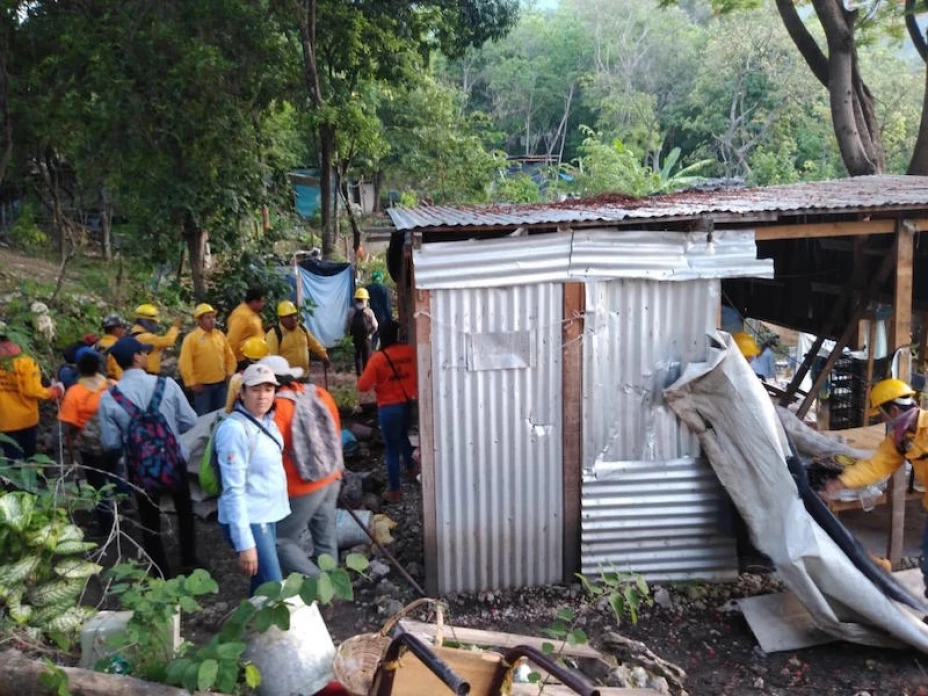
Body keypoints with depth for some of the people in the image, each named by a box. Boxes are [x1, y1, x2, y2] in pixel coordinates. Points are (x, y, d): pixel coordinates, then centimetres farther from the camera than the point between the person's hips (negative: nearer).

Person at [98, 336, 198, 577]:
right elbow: (189, 421, -8)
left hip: (140, 471, 0)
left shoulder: (109, 397, -14)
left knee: (150, 524, 18)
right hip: (174, 464, 0)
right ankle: (189, 563, 35)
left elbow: (111, 443, -8)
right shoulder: (166, 384, -15)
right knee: (185, 512, 25)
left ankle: (163, 576, 28)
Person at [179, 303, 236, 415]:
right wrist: (191, 383, -13)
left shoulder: (220, 335, 7)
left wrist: (230, 374, 9)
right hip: (202, 385, -5)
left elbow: (229, 356, 16)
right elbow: (185, 363, -12)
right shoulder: (191, 338, -10)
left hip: (221, 383, 5)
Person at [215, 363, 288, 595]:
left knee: (262, 587, 19)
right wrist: (245, 543, -24)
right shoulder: (235, 429, -20)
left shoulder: (267, 421, 6)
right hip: (249, 521, -9)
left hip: (268, 515, 9)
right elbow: (234, 490, -23)